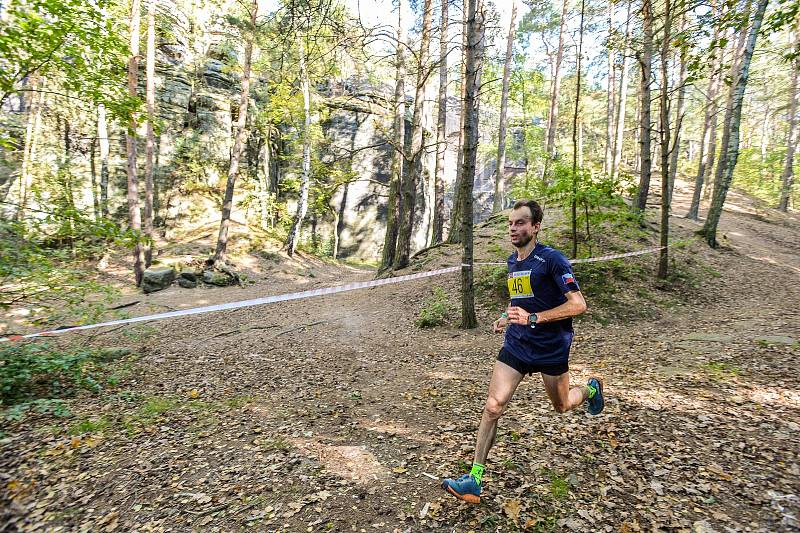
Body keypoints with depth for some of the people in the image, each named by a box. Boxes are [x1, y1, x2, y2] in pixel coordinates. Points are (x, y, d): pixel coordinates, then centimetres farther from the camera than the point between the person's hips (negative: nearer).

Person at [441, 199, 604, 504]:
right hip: (516, 345, 5)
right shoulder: (512, 262, 7)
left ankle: (592, 389, 54)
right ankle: (474, 479, 3)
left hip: (552, 348, -4)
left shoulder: (551, 259, -15)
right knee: (493, 406, -7)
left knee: (562, 406, 19)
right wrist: (508, 319, 8)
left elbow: (578, 304, -20)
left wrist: (533, 318, -28)